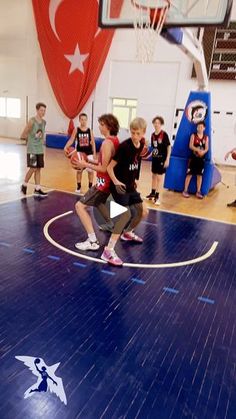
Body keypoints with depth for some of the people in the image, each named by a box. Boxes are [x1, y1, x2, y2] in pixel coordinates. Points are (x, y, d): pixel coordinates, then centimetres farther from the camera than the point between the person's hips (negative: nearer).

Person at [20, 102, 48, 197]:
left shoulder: (44, 122, 8)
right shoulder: (32, 121, -13)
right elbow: (23, 136, -11)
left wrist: (40, 140, 6)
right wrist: (31, 139, 2)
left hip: (40, 149, 7)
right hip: (32, 149, -7)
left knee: (38, 169, 7)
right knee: (33, 168, -6)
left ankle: (37, 189, 13)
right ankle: (24, 185, 14)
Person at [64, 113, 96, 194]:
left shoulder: (90, 131, -1)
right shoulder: (76, 130, -4)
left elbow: (93, 143, 3)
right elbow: (71, 140, -11)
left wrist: (94, 154, 0)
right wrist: (66, 147, -28)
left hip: (89, 153, 0)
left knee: (91, 170, 4)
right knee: (79, 170, 9)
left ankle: (90, 186, 19)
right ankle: (78, 186, 22)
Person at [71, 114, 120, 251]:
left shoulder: (107, 143, -22)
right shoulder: (115, 140, 7)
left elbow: (104, 168, -23)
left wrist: (85, 165, -15)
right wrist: (90, 161, 7)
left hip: (104, 181, -10)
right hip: (109, 180, 10)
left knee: (80, 206, -9)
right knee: (98, 202, 34)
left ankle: (92, 241, -12)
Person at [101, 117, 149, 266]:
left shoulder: (141, 145, 0)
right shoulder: (124, 146, -21)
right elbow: (110, 167, -19)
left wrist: (133, 181, 16)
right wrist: (116, 182, -33)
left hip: (130, 186, 8)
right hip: (120, 186, -8)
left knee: (143, 212, 17)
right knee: (127, 214, -23)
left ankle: (128, 233, 45)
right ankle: (109, 250, -22)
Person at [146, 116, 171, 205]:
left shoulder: (164, 134, -13)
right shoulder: (153, 135, 3)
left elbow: (169, 147, -12)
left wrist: (167, 159, -15)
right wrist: (149, 155, 3)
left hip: (162, 159, -6)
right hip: (154, 158, 6)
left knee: (159, 177, 0)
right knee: (154, 176, 16)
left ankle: (157, 196, 8)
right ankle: (153, 193, 30)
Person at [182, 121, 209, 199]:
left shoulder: (206, 137, 7)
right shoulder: (193, 135, 0)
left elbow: (207, 148, 1)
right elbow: (191, 146, -11)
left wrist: (203, 152, -21)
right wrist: (198, 150, -25)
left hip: (201, 159, 3)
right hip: (193, 157, -3)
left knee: (199, 175, 5)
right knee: (189, 174, -2)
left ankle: (198, 192, 12)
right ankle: (185, 190, 5)